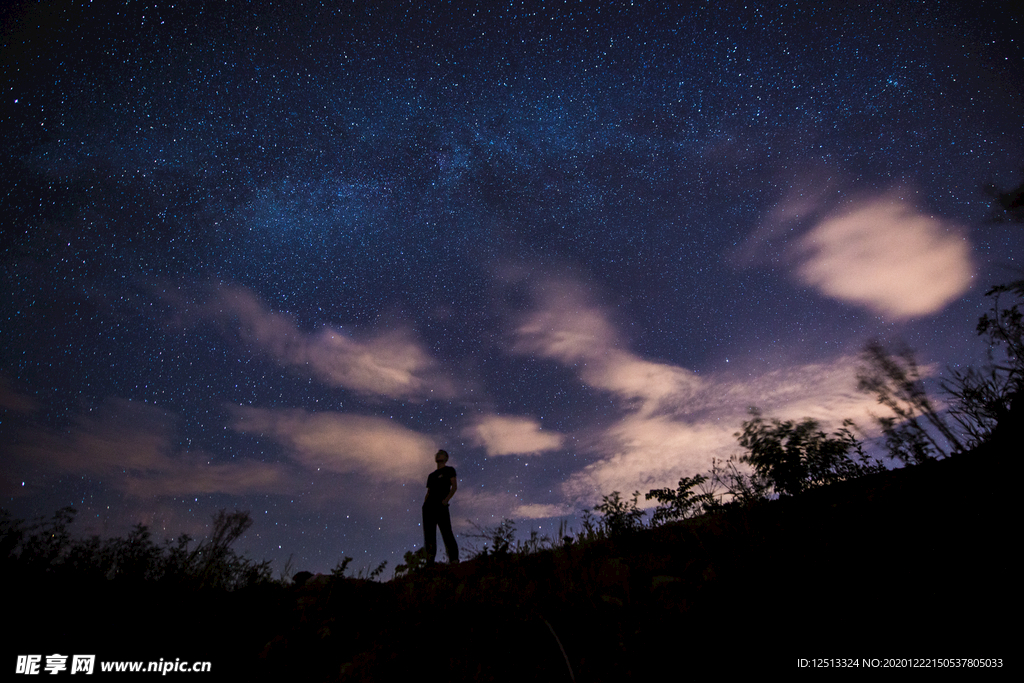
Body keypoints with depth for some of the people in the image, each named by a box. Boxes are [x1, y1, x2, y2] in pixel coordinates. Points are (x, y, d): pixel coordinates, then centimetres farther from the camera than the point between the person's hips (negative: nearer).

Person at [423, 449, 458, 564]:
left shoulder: (449, 470, 11)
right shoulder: (431, 475, 27)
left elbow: (454, 486, -1)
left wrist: (446, 499, -15)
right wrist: (425, 504, 6)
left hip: (440, 505, -6)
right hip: (429, 505, 6)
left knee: (446, 531, -13)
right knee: (429, 534, -1)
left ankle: (454, 559, -15)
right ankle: (430, 562, -2)